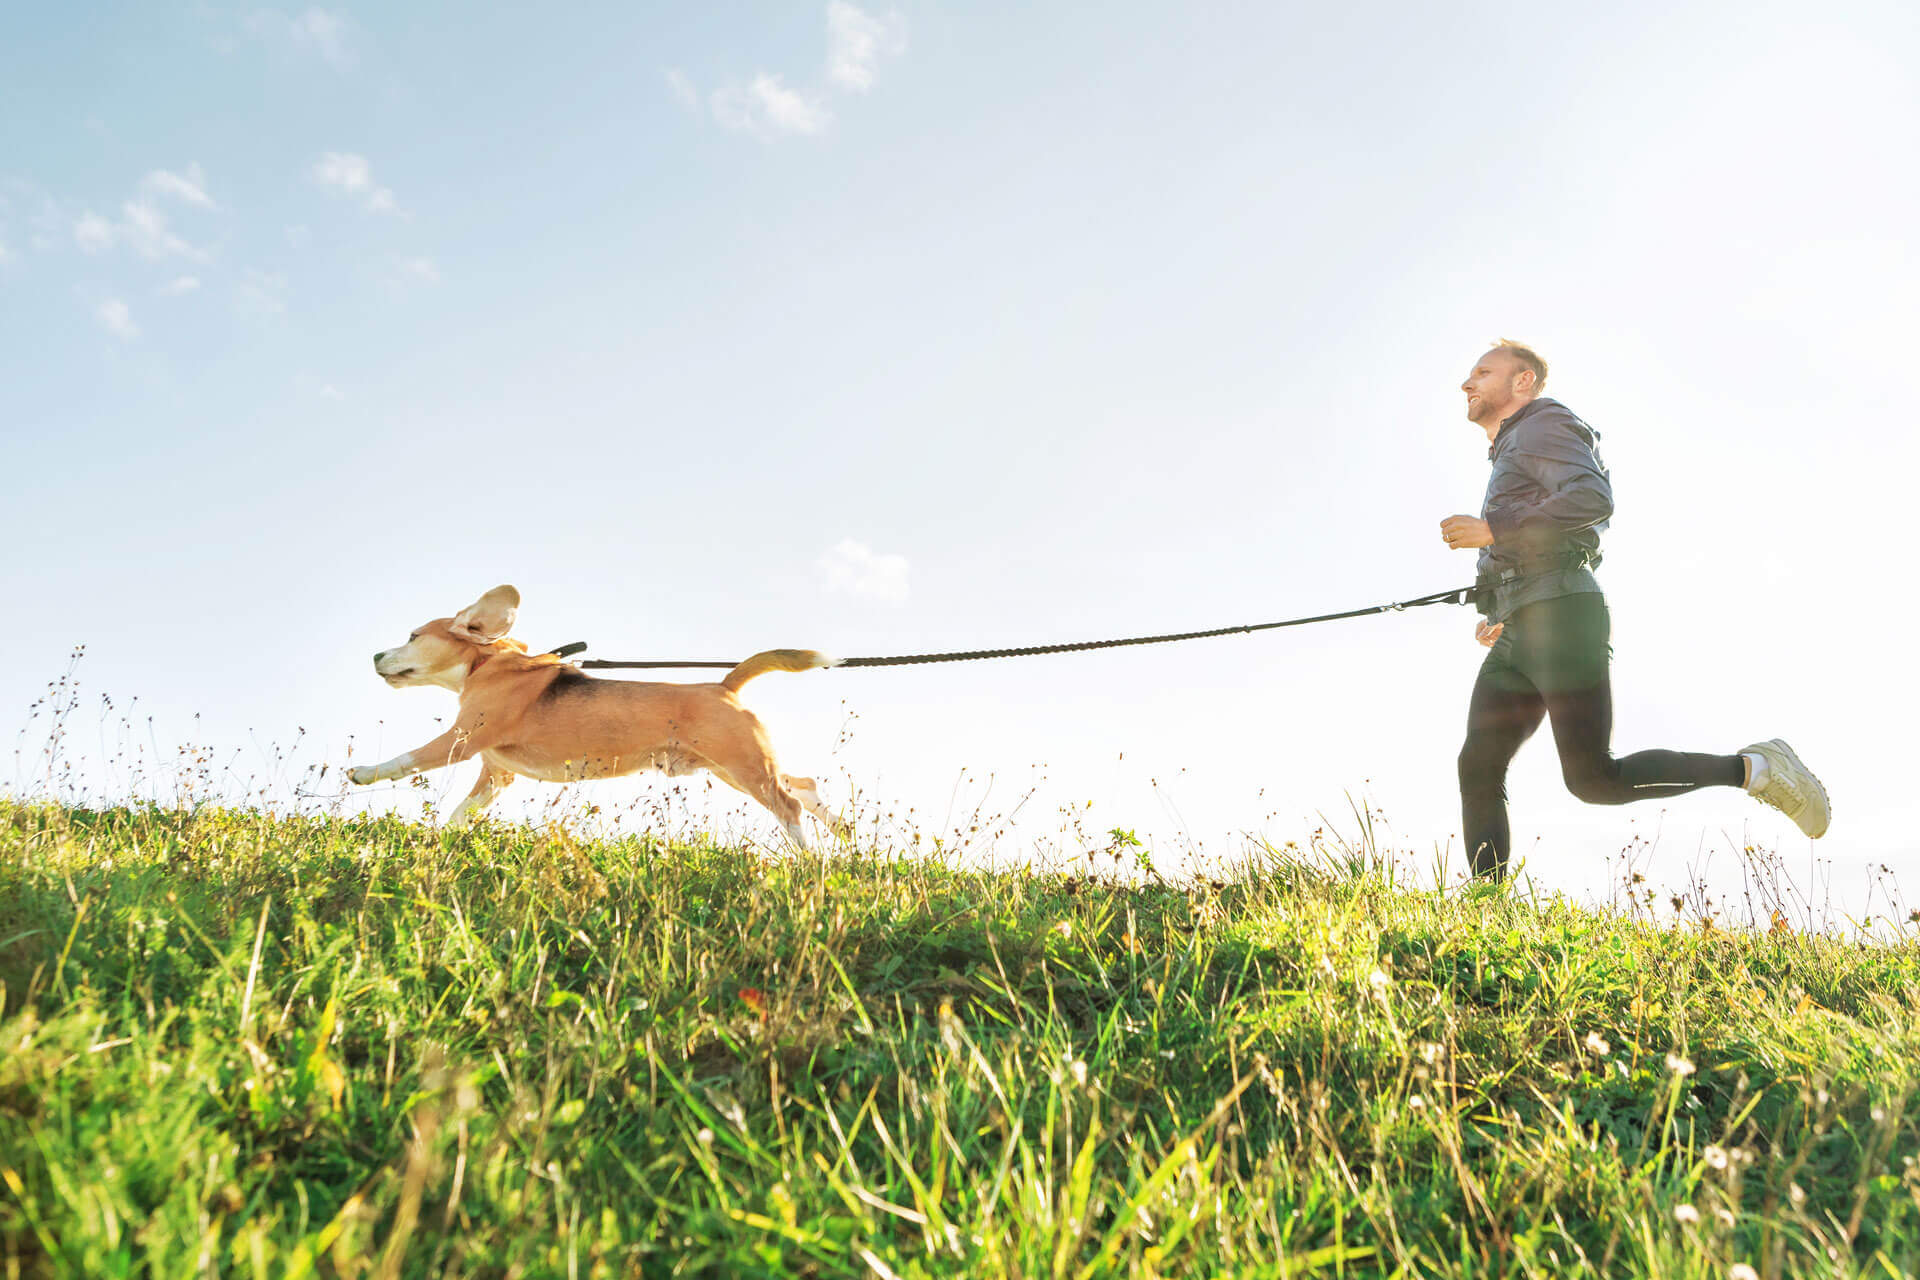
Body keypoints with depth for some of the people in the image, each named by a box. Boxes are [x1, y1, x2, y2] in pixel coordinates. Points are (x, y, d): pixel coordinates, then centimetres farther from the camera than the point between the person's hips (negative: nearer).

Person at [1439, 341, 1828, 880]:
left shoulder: (1542, 425, 3)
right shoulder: (1512, 456, 31)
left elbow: (1594, 499, -17)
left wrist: (1491, 529, -16)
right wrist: (1501, 618, 22)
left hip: (1561, 619, -10)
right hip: (1518, 642, 10)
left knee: (1594, 779, -14)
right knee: (1478, 769, -3)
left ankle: (1755, 768, 1)